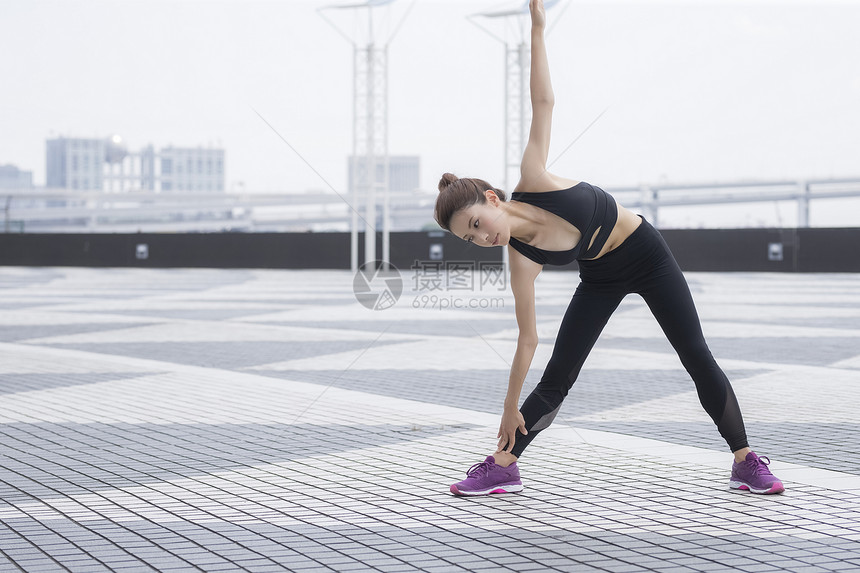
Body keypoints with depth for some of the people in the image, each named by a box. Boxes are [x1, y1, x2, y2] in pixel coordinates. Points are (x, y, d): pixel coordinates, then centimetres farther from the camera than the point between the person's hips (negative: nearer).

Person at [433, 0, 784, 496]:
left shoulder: (533, 181, -28)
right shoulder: (522, 262, -22)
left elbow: (544, 101, -23)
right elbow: (527, 339, -15)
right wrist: (511, 410, -12)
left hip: (647, 253, -1)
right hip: (601, 278, 1)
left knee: (697, 357, 1)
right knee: (556, 380, -6)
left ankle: (746, 461, 11)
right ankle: (504, 465, 7)